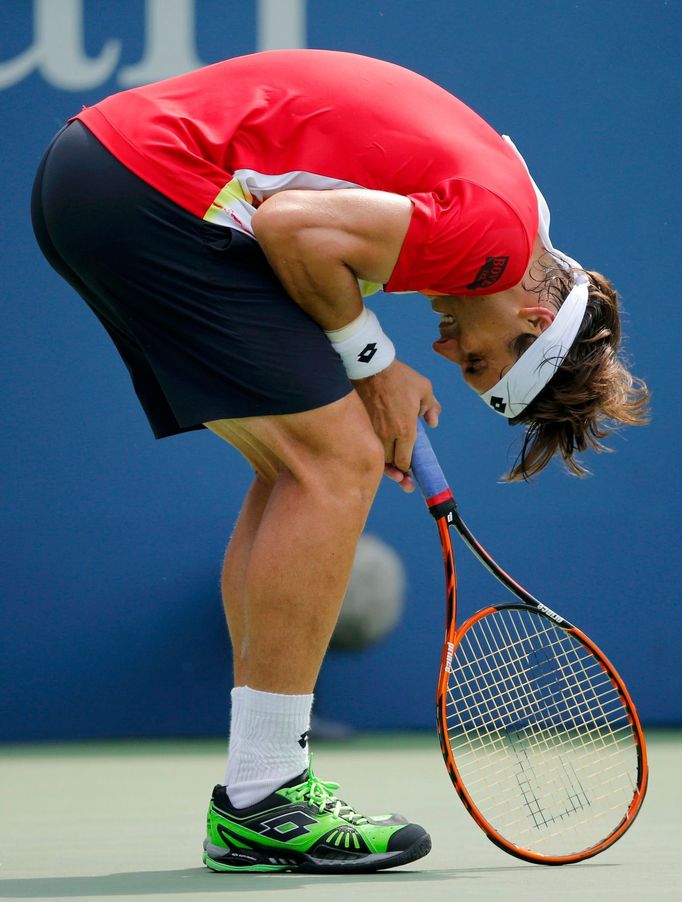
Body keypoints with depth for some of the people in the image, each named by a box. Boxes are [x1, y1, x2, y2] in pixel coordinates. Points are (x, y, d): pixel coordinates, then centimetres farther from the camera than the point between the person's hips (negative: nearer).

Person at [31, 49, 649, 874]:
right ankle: (262, 802, -6)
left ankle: (262, 792, 14)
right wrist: (370, 359, -2)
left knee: (306, 465, 13)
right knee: (337, 459, -8)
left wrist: (377, 375, 11)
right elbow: (294, 228, -18)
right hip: (153, 187, -10)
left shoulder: (478, 180, 18)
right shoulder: (499, 234, -11)